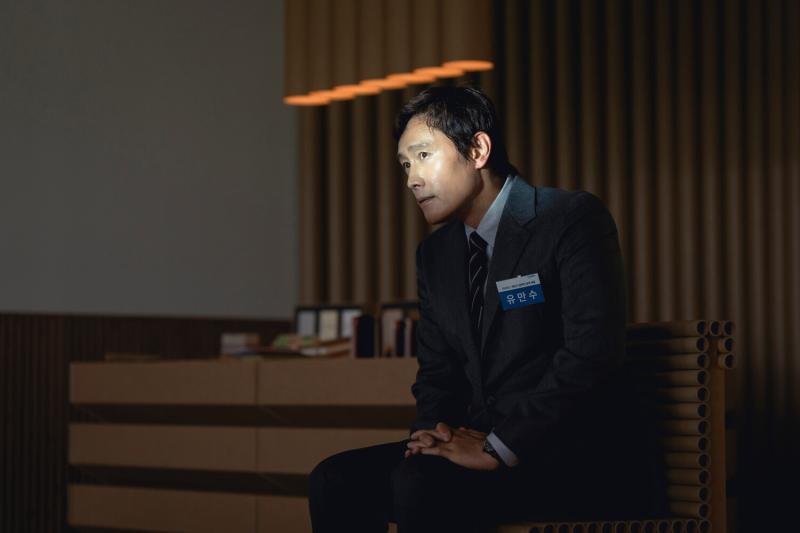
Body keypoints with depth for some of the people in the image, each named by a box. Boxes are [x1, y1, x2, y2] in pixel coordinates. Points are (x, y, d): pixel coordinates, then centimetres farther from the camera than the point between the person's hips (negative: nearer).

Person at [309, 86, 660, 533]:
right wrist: (434, 433, -5)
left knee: (421, 482, -32)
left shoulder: (573, 219, -8)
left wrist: (499, 448, -22)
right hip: (482, 443, 7)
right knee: (336, 480, -14)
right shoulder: (435, 254, 16)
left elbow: (593, 352, -19)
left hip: (578, 462, -7)